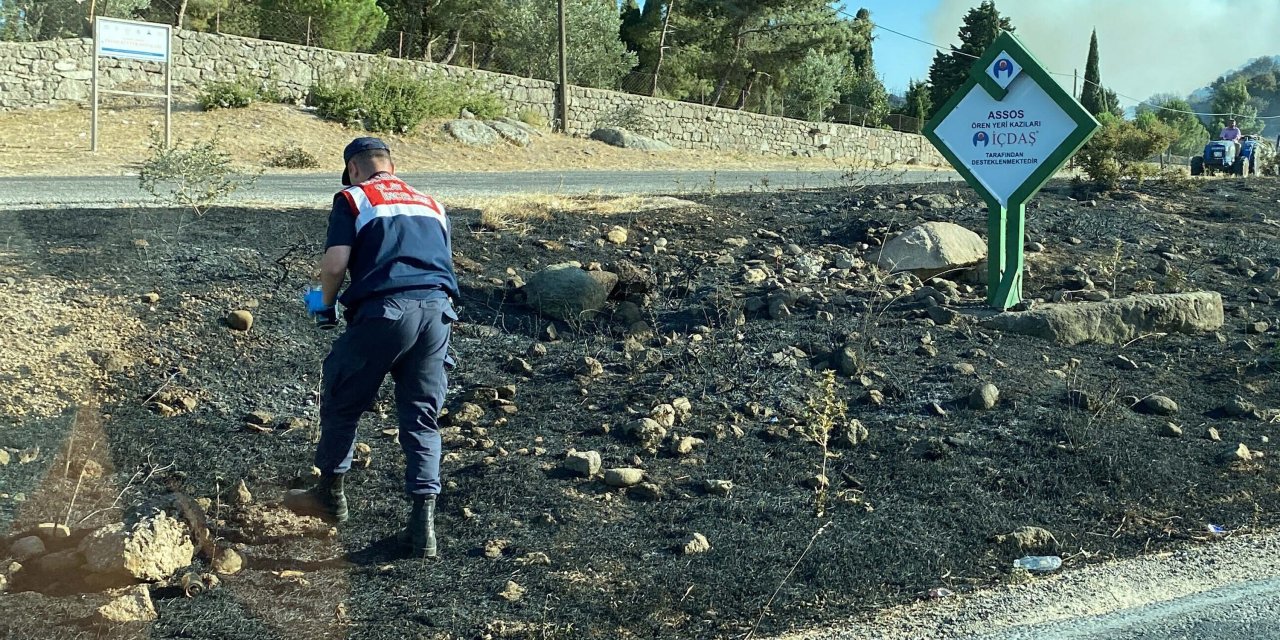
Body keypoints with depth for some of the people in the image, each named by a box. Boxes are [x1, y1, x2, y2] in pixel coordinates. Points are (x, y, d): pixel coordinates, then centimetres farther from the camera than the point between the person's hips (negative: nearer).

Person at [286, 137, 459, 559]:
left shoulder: (353, 199, 9)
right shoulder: (431, 205, 25)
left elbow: (334, 263, -3)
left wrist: (326, 306, 14)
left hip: (384, 310, -4)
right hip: (438, 311, 5)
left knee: (341, 402, 18)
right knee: (422, 418, 11)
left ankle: (331, 494, 31)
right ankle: (423, 525, 4)